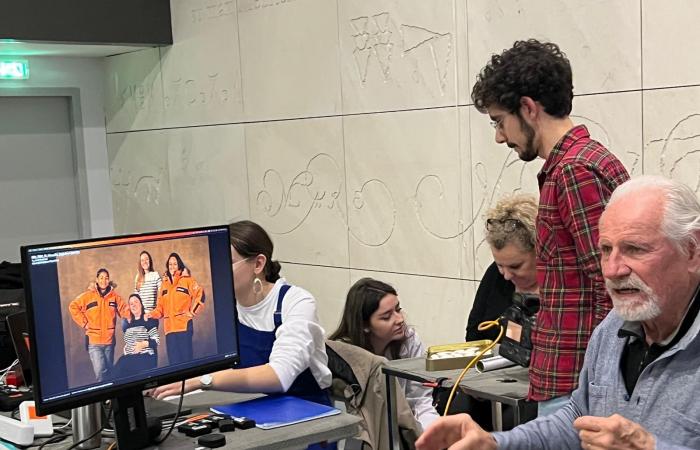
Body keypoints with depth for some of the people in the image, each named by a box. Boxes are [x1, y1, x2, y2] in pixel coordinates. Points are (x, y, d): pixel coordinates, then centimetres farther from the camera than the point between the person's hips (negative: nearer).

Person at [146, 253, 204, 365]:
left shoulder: (186, 279, 4)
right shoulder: (164, 283, 17)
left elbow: (200, 294, -7)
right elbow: (160, 307, 15)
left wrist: (192, 312, -8)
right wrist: (152, 314, -2)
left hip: (184, 325, -4)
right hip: (169, 328, 4)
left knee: (185, 357, -8)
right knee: (173, 360, 1)